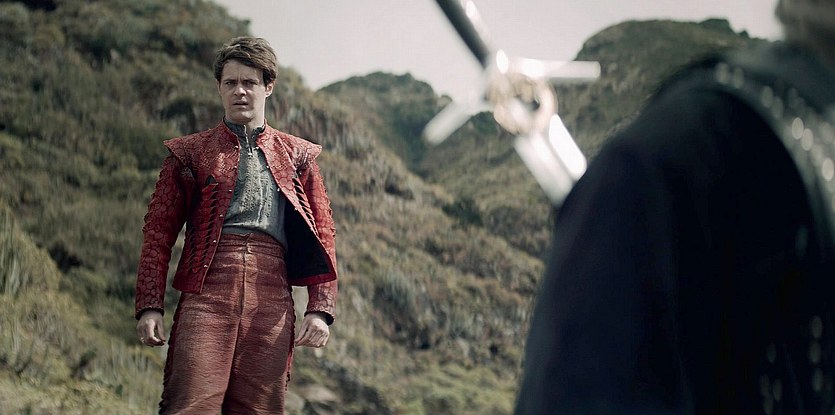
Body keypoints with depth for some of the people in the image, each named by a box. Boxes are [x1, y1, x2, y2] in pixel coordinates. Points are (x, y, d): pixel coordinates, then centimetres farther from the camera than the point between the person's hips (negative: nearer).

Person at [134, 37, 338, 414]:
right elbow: (158, 233, 10)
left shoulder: (297, 156, 19)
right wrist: (149, 306, -1)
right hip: (206, 294, -1)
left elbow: (322, 235, 13)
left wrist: (320, 309, 2)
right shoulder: (189, 153, 16)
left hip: (271, 300, 2)